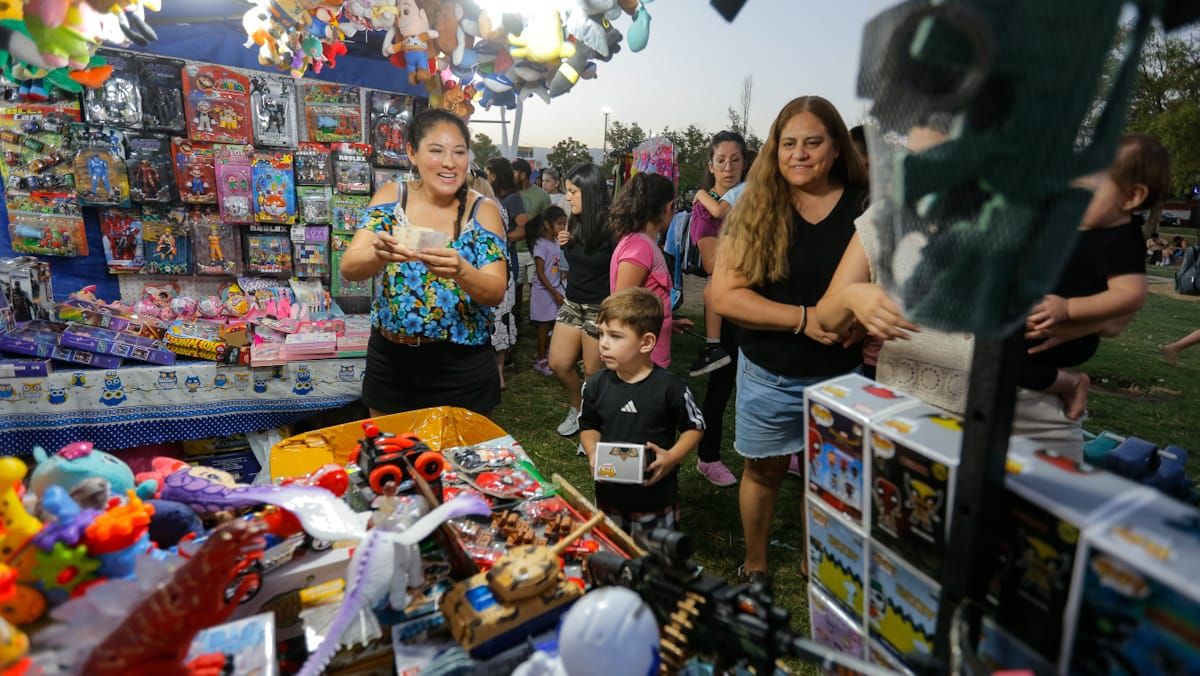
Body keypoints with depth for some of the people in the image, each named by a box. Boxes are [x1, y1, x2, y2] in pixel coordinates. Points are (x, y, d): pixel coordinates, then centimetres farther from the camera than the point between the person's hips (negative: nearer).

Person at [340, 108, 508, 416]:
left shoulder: (483, 209, -7)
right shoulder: (391, 196, -2)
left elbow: (496, 292, -14)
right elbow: (349, 267, -11)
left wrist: (460, 271, -35)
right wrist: (380, 254, -33)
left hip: (461, 366, -2)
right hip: (390, 359, 2)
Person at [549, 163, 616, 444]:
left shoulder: (610, 226, -17)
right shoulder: (575, 222, 4)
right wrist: (564, 243, 0)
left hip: (601, 308, -7)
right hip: (573, 302, 7)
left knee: (593, 372, 4)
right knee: (559, 364, 9)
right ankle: (577, 410, 34)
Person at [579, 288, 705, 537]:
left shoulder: (670, 386, -16)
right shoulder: (596, 385, -6)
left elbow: (694, 427, -4)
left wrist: (672, 457, -18)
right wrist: (593, 453, -10)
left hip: (657, 497, -3)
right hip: (609, 495, 3)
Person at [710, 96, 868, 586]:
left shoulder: (865, 207, -4)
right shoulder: (756, 210, -5)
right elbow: (723, 294, -13)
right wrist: (804, 318, -19)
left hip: (841, 375, 0)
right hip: (768, 375, 0)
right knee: (764, 471, 16)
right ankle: (755, 566, 39)